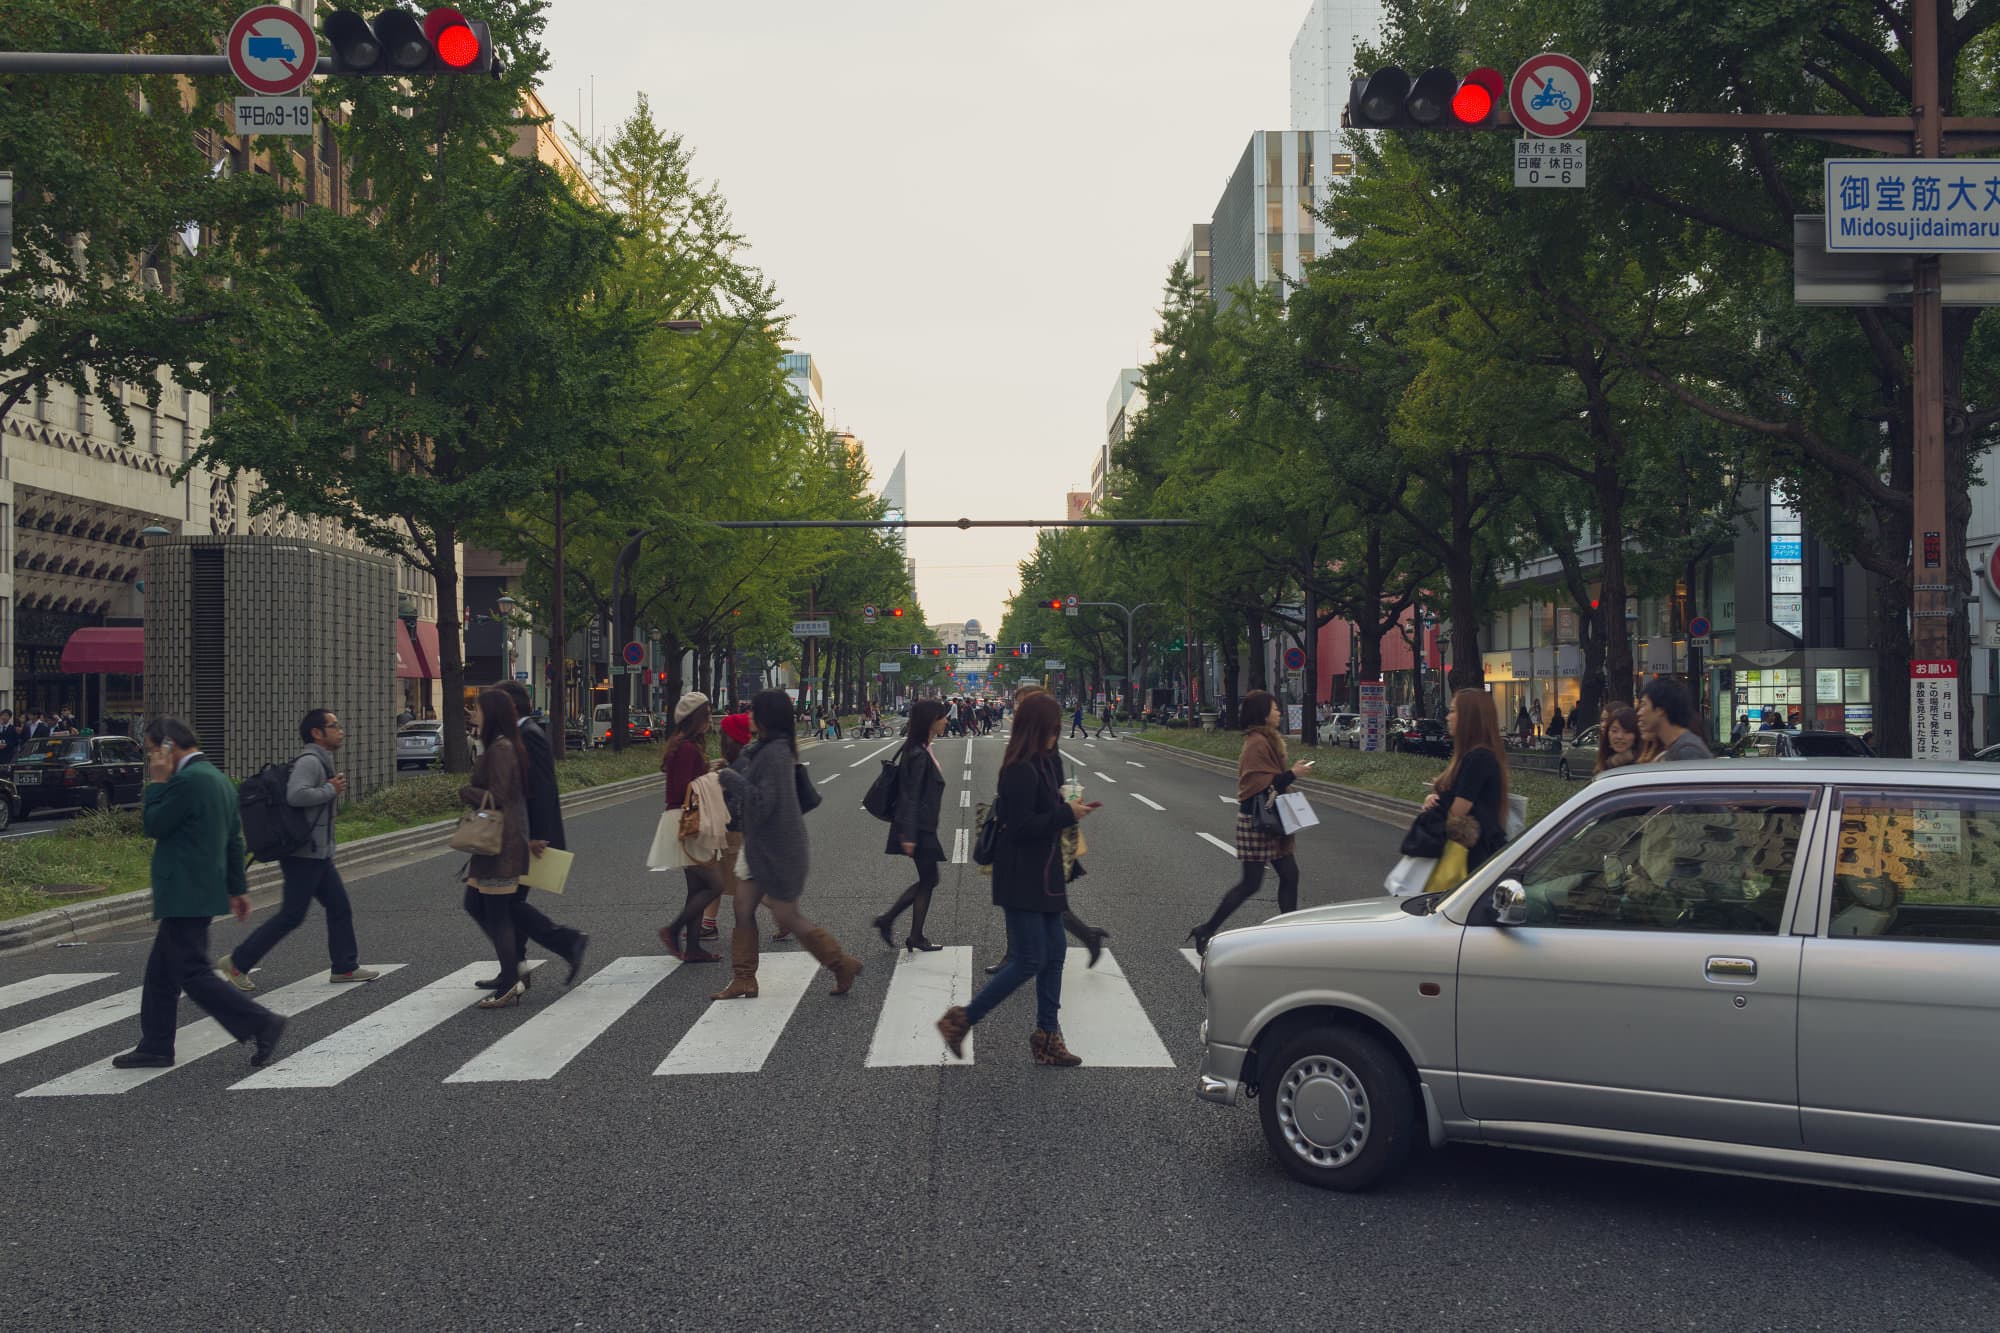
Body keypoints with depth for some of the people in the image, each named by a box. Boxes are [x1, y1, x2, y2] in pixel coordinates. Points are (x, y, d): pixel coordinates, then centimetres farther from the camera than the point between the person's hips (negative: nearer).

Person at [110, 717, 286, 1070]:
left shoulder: (188, 780, -18)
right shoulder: (217, 778, 14)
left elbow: (154, 826, -13)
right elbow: (234, 839, 18)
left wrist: (157, 782, -6)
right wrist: (237, 888, 23)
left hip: (185, 894, -10)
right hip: (204, 891, 10)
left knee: (193, 974, -7)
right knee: (160, 971, 17)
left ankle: (262, 1024, -9)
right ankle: (155, 1047, 23)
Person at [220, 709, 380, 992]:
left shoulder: (321, 762, 17)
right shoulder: (309, 761, -16)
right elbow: (296, 796, -31)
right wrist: (331, 790, -20)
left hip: (319, 855, 10)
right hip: (304, 855, -10)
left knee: (340, 908, 11)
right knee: (291, 916, -6)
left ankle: (344, 967, 17)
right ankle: (237, 962, 2)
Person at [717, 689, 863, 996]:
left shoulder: (775, 753, -22)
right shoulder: (762, 749, 9)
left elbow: (762, 802, -26)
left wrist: (731, 779, -17)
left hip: (778, 852, -10)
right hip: (760, 848, 10)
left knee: (788, 918, 0)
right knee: (743, 908, 9)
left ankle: (843, 964, 13)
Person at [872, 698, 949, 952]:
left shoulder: (923, 751, 10)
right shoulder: (918, 755, -19)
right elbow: (910, 796, -21)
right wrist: (908, 836, -21)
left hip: (923, 827, 9)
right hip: (919, 829, -9)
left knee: (927, 880, 15)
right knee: (928, 880, 2)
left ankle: (886, 920, 17)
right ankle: (916, 938, 14)